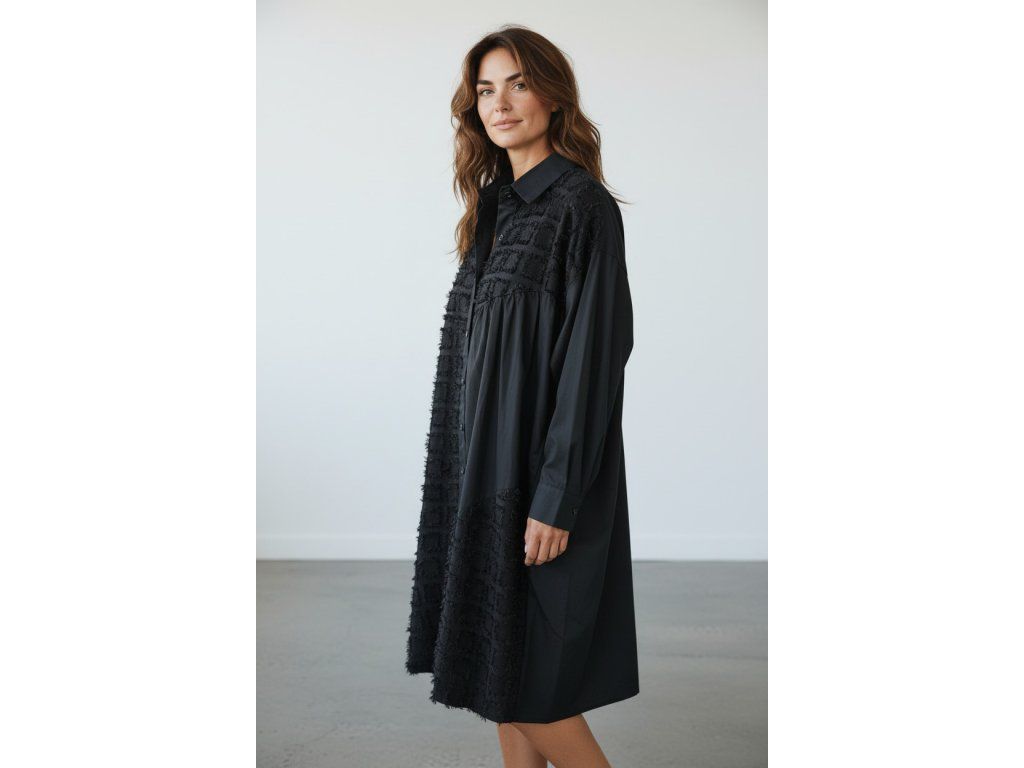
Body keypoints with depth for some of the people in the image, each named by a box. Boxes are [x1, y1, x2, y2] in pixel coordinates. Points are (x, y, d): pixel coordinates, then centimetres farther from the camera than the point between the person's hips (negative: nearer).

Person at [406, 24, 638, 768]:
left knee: (520, 678, -1)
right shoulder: (497, 204, 12)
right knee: (496, 664, 13)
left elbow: (593, 355, -18)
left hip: (537, 468, -8)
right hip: (486, 463, 8)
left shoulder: (582, 205, -13)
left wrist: (557, 498, -21)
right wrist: (473, 474, 15)